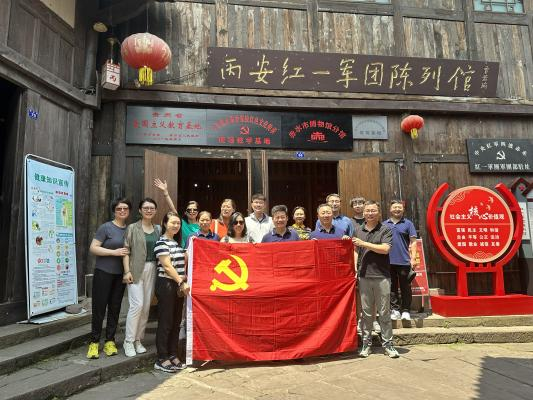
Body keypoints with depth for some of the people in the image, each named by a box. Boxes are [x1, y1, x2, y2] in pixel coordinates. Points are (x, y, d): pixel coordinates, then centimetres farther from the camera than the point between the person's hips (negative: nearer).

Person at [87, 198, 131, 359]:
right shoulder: (106, 227, -6)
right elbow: (93, 248, -10)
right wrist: (114, 252, -19)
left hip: (120, 274, 4)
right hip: (103, 273, -4)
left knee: (115, 308, 9)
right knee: (99, 307, 1)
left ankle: (110, 341, 20)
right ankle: (94, 342, 14)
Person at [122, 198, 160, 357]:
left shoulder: (158, 229, 12)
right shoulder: (132, 228, 0)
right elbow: (126, 251, -4)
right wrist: (127, 271, -12)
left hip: (152, 270, 4)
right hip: (136, 270, -4)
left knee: (146, 306, 7)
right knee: (137, 304, -10)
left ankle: (138, 339, 21)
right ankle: (128, 341, 5)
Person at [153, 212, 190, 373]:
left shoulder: (177, 242, 16)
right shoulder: (161, 242, -9)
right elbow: (167, 266, -16)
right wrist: (182, 283, -18)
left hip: (179, 285, 8)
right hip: (166, 285, -8)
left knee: (176, 322, 12)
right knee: (165, 323, -1)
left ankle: (173, 356, 21)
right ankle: (161, 360, 8)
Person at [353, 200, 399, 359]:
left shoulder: (385, 229, 1)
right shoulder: (358, 230, 12)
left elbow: (385, 249, -12)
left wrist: (364, 244, -11)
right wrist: (354, 268, 5)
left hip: (382, 276, -2)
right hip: (364, 276, 3)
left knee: (384, 312, 4)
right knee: (366, 312, 8)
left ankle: (387, 344, 16)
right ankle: (366, 344, 18)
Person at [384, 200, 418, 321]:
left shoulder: (408, 224, 4)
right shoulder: (385, 224, 10)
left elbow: (413, 242, 0)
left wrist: (413, 258, -8)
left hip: (404, 261, -2)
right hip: (388, 261, 2)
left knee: (405, 287, 5)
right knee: (392, 287, 8)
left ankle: (406, 311, 14)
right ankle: (395, 310, 17)